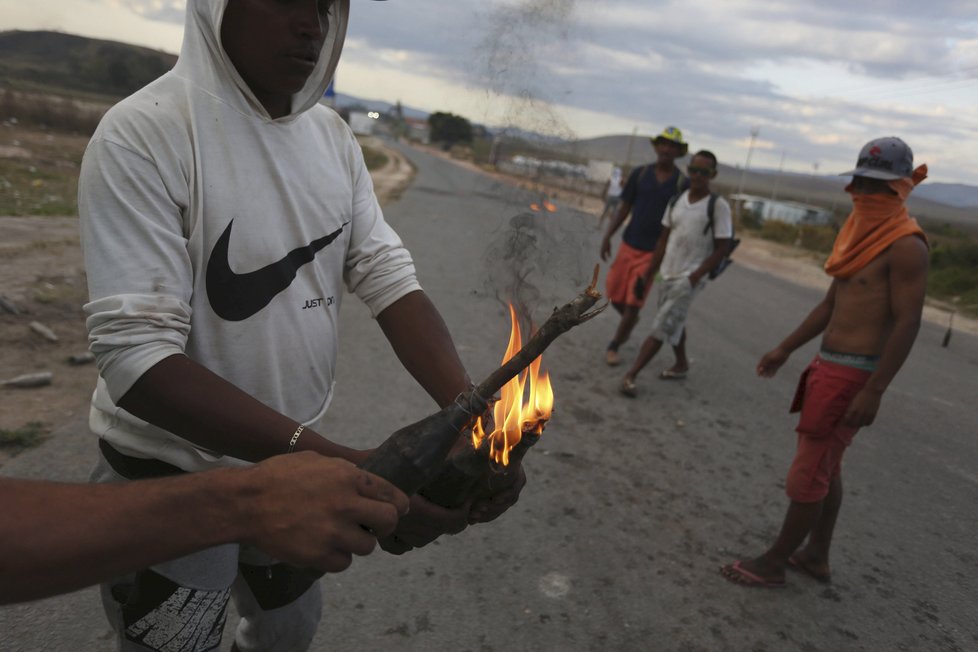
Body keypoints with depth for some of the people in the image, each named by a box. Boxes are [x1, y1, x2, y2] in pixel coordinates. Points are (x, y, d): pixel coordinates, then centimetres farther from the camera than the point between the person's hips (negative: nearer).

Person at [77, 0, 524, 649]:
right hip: (172, 471, -5)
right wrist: (337, 462, -38)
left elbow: (388, 276, -8)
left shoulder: (332, 133, -2)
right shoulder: (142, 135, -22)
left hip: (296, 450, 6)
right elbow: (134, 352, -28)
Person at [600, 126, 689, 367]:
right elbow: (624, 208, 5)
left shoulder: (682, 183, -4)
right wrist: (607, 236, -4)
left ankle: (613, 346, 16)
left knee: (633, 304, -3)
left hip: (654, 251, -3)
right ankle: (630, 320, 42)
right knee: (615, 296, 9)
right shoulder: (639, 174, 2)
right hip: (628, 244, 3)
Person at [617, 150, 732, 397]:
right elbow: (663, 240, 11)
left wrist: (694, 277, -16)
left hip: (689, 279, -6)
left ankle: (630, 376, -10)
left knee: (661, 329, -11)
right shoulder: (677, 200, 7)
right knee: (674, 323, 22)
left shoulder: (718, 206, -9)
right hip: (668, 274, 6)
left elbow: (722, 248, -9)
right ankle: (681, 364, 44)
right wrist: (647, 275, 9)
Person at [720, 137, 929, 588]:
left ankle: (773, 563, 13)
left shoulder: (905, 246, -16)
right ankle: (817, 557, 33)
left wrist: (874, 390, -22)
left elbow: (907, 324, -19)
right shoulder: (858, 232, 12)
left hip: (852, 373, -9)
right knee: (826, 469, 18)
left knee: (809, 473, -1)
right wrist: (785, 349, 17)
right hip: (829, 365, 9)